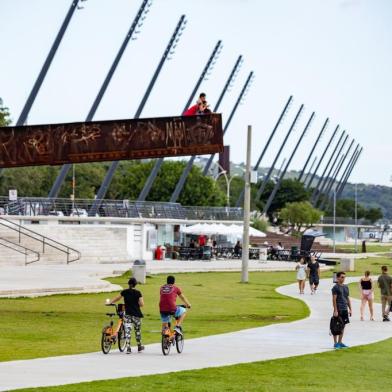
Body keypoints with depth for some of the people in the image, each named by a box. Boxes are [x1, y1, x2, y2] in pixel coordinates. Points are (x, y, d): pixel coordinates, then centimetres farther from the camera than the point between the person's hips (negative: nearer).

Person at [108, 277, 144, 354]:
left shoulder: (124, 292, 0)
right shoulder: (138, 293, -6)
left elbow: (117, 298, 15)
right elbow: (142, 304, -10)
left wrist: (110, 302, 32)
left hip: (127, 314, 1)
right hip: (136, 314, -1)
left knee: (127, 331, 0)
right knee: (137, 330, 16)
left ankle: (128, 348, -9)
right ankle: (139, 346, 28)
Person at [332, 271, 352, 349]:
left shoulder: (346, 287, 14)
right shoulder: (336, 287, -7)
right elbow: (334, 299, -12)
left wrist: (350, 309, 13)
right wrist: (335, 310, -17)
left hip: (345, 310, 7)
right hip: (339, 310, -7)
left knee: (343, 326, 10)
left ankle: (340, 342, 17)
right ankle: (335, 343, 2)